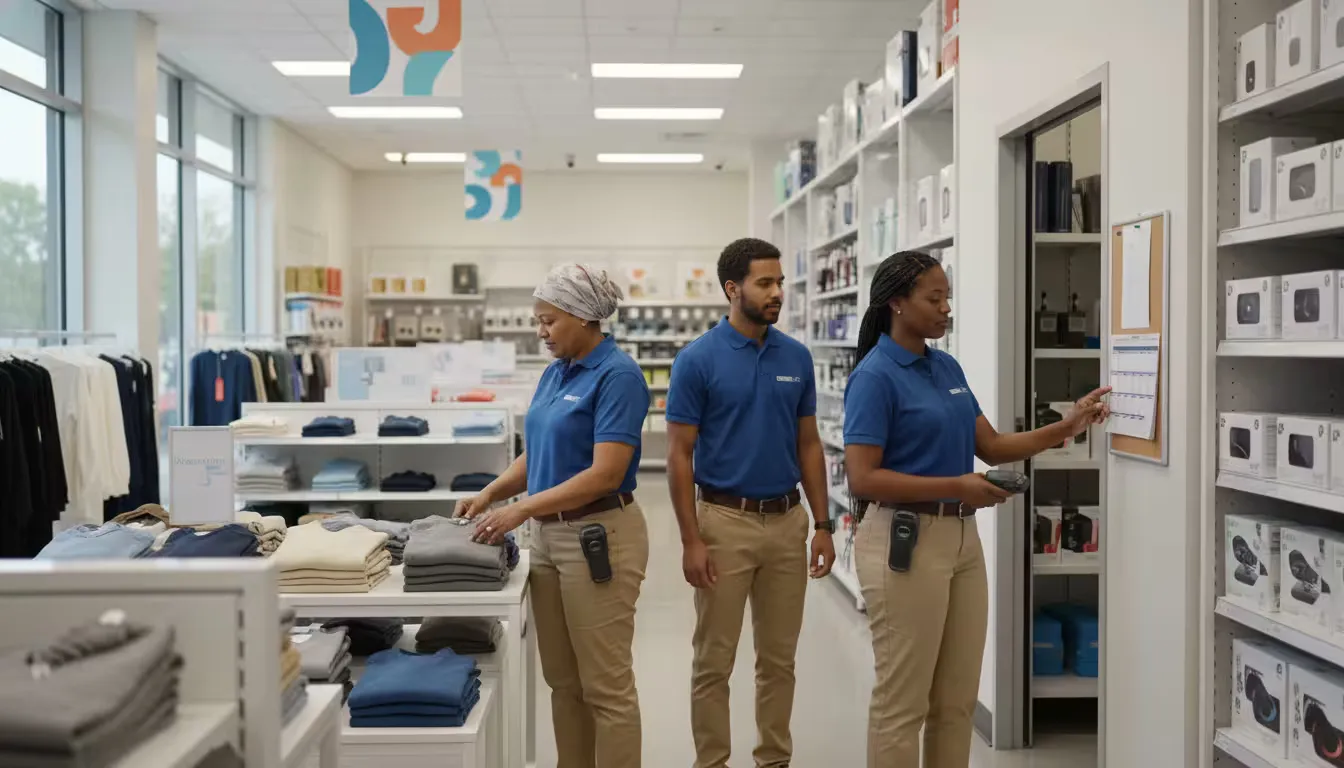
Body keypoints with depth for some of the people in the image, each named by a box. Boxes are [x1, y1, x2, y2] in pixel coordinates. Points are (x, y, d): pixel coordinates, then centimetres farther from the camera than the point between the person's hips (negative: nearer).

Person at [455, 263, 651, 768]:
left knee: (605, 684, 0)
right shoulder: (554, 373, 12)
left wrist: (522, 509, -23)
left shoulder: (617, 375, -15)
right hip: (549, 536, 9)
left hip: (600, 537, -9)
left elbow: (605, 474, -22)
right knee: (563, 681, 15)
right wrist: (490, 493, 1)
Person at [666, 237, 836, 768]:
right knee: (714, 662, 4)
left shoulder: (796, 357, 5)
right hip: (726, 520, -4)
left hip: (786, 521, 5)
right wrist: (691, 540, -14)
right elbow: (679, 455, -9)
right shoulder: (698, 359, -9)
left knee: (779, 659, 13)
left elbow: (808, 445, 10)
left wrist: (821, 524, 4)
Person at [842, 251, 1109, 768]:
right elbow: (862, 478, -19)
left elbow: (993, 447, 13)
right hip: (906, 541, -8)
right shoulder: (875, 376, -13)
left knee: (957, 698, 15)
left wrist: (1067, 427, 2)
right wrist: (955, 486, -20)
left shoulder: (947, 367, 12)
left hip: (962, 538, 8)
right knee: (902, 700, 1)